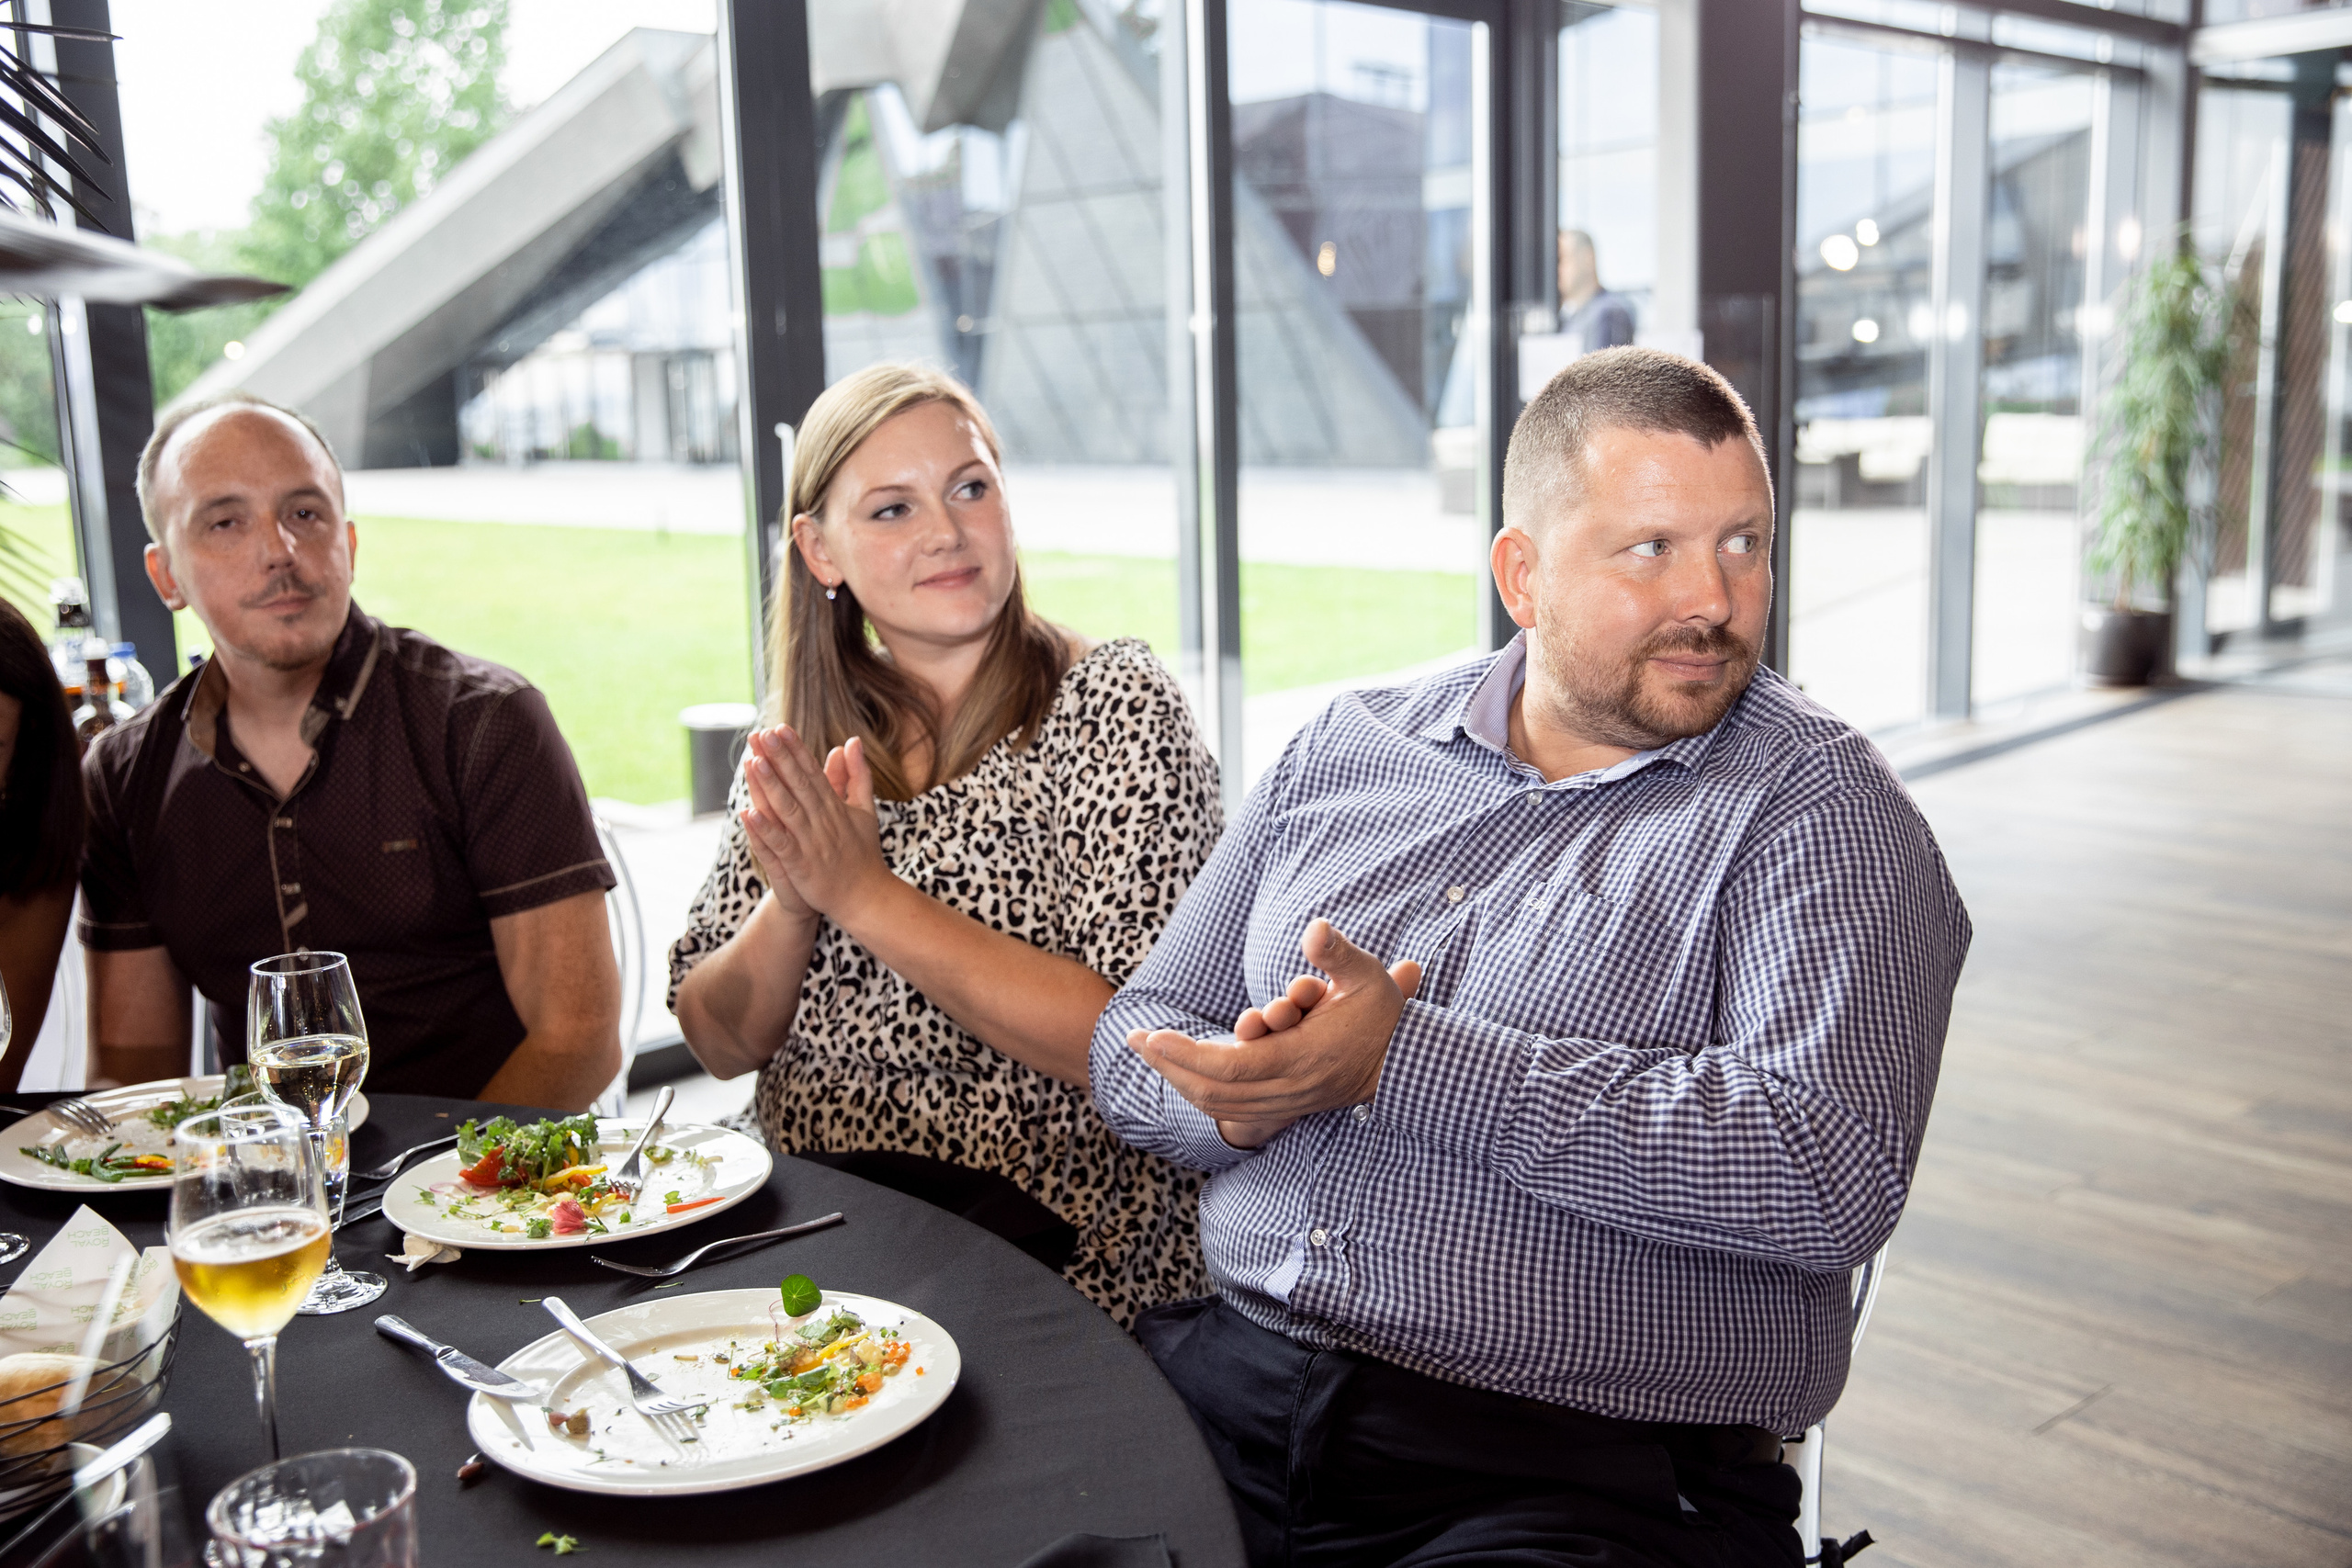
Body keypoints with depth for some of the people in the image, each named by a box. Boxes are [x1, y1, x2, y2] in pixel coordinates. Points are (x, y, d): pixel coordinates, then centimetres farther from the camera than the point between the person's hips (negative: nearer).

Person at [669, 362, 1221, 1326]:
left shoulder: (1113, 705, -7)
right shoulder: (806, 740, 7)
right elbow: (718, 1041, 6)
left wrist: (866, 894, -19)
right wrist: (790, 904, -15)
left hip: (1055, 1251, -5)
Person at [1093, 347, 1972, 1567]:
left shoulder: (1824, 812, -2)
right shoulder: (1346, 750, 12)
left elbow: (1834, 1173, -18)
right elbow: (1138, 1040, 15)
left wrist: (1404, 1061, -18)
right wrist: (1246, 1093, -10)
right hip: (1224, 1385, 4)